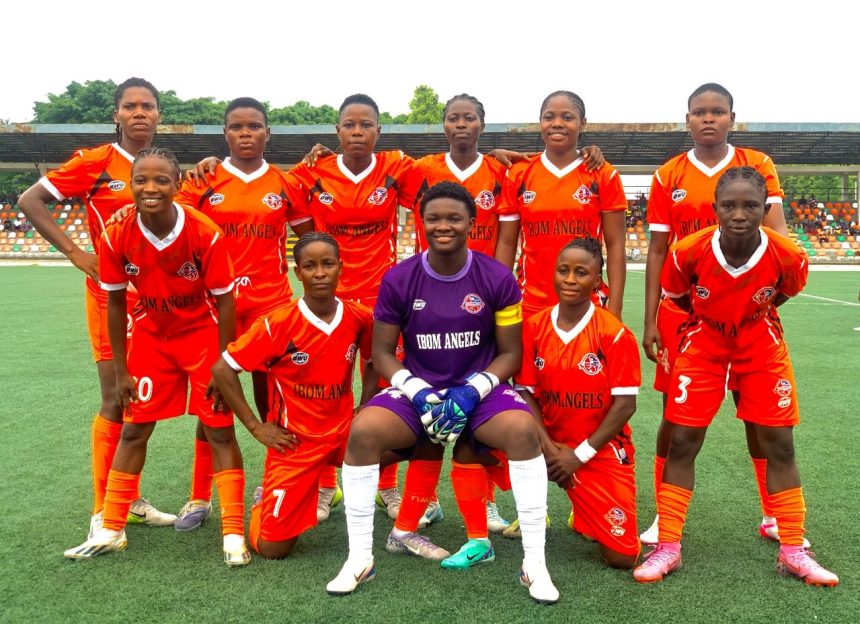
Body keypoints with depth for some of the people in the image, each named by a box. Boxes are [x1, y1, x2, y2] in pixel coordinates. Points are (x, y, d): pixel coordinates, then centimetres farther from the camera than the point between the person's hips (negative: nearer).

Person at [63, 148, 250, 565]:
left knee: (220, 430, -2)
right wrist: (121, 371, -2)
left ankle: (234, 534, 7)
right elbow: (115, 303, -5)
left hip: (203, 334, -3)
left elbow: (224, 300, -17)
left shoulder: (206, 233, -26)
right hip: (151, 336, 3)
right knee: (133, 428, 8)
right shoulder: (117, 237, -18)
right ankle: (111, 531, 21)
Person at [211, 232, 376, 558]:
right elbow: (222, 370, -12)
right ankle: (265, 506, 31)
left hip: (343, 430, 3)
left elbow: (372, 364, 13)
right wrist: (256, 427, -11)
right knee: (272, 548, -5)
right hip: (294, 440, -3)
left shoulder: (360, 317, -7)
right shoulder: (278, 323, -18)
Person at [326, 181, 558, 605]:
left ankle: (535, 564, -17)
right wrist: (418, 392, -17)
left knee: (524, 431, -32)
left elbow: (510, 352, -1)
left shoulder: (498, 279, -6)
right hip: (417, 387, 1)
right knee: (362, 432, -27)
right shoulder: (398, 279, -4)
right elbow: (382, 352, 1)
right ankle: (360, 559, -9)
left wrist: (472, 391, -18)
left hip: (479, 388, -1)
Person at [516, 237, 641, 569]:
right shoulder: (534, 328, -3)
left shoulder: (616, 334, -12)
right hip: (551, 444, 2)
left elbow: (625, 404, -11)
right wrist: (548, 446, -16)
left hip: (600, 452, -2)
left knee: (622, 557, -8)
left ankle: (585, 512, 27)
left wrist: (580, 454, -14)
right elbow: (526, 393, -2)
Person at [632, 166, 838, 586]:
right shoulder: (689, 251, -27)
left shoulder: (788, 256, -25)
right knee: (681, 442, -4)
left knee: (780, 443, 1)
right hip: (703, 342, -1)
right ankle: (667, 549, 8)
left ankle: (793, 551, 15)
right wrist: (708, 315, 7)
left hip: (761, 344, 1)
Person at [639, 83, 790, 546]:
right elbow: (657, 250, 3)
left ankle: (773, 516, 21)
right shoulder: (668, 177, 3)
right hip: (682, 309, 0)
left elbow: (775, 230, -7)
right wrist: (650, 321, -1)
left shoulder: (757, 165, 2)